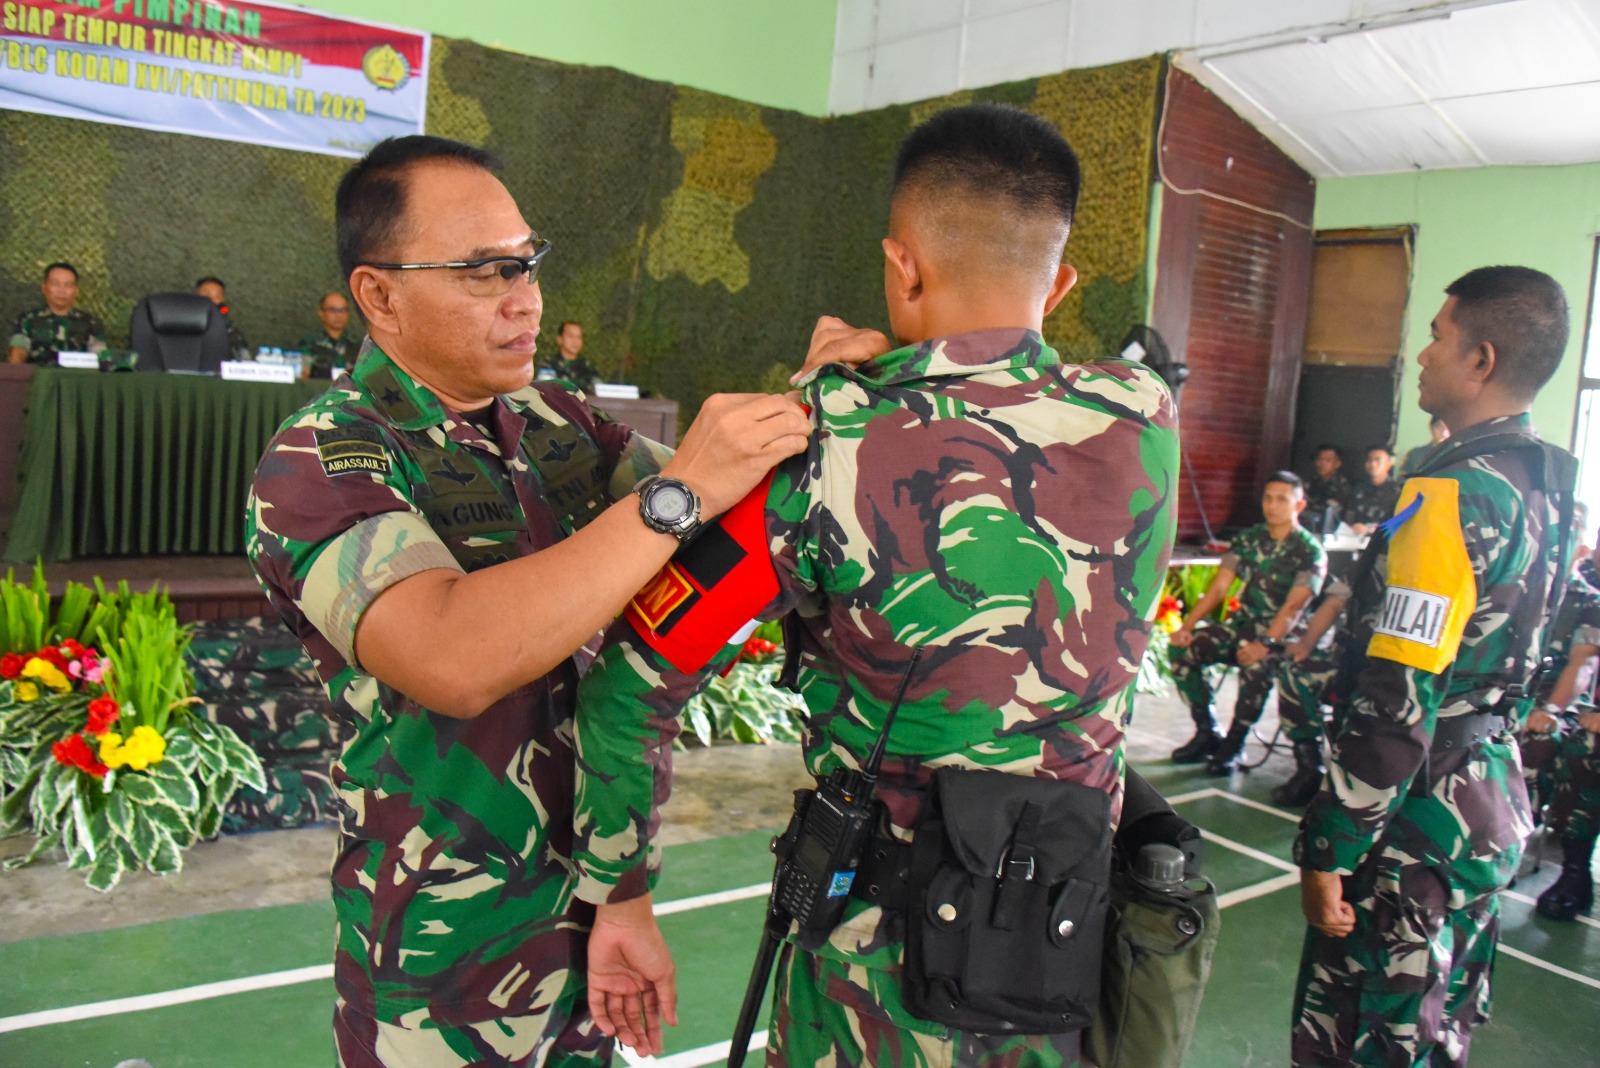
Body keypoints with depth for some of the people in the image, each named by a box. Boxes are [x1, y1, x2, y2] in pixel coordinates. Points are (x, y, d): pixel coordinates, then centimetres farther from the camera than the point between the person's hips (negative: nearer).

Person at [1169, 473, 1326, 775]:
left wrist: (1265, 644, -34)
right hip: (1244, 624, 5)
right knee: (1182, 648, -18)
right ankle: (1207, 733, -3)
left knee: (1256, 666, -37)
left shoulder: (1311, 551, -7)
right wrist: (1187, 626, -12)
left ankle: (1234, 745, -15)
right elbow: (1218, 588, 1)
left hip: (1283, 635, -5)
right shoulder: (1249, 539, 6)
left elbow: (1294, 607, -19)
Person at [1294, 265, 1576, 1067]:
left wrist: (1331, 851, -18)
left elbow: (1396, 703, -24)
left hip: (1421, 818, -9)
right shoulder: (1543, 487, 9)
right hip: (1492, 799, 9)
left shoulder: (1452, 496, -21)